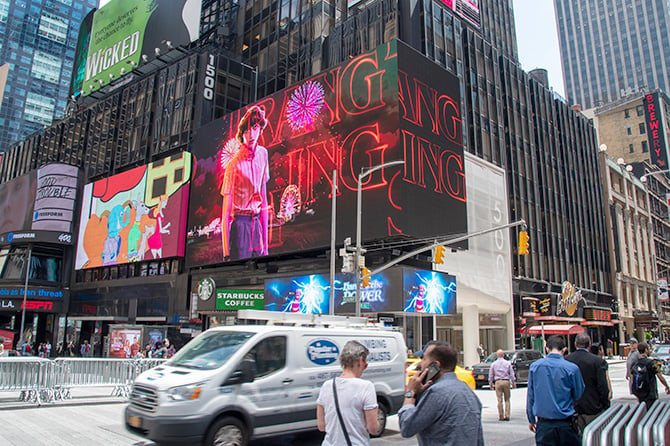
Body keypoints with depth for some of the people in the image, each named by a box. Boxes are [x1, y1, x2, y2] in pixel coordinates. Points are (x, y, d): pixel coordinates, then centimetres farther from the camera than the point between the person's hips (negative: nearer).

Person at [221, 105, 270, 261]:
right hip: (239, 222, -5)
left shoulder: (263, 153, 5)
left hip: (257, 221, 5)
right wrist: (226, 252, -16)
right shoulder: (234, 164, -13)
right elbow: (226, 212, -12)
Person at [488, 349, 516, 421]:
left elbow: (491, 375, 8)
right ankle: (507, 416, 4)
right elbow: (512, 374, 4)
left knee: (499, 400, 2)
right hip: (506, 381, 0)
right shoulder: (508, 363, 4)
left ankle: (501, 416, 4)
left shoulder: (493, 364, 5)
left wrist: (490, 383, 16)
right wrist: (513, 383, 10)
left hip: (498, 382, 0)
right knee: (507, 399, 8)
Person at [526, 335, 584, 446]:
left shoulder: (534, 366, -3)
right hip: (565, 424, -2)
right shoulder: (572, 368, -11)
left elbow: (530, 396, 5)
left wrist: (531, 420, 15)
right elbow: (578, 395, 3)